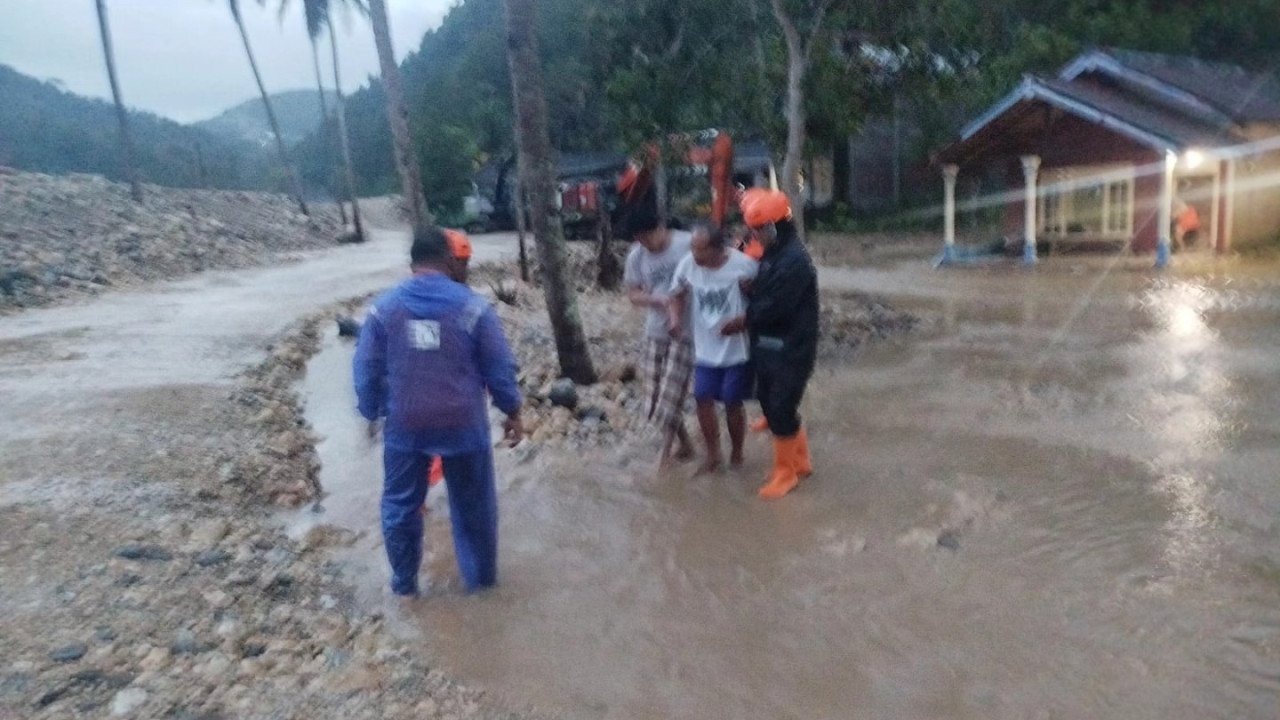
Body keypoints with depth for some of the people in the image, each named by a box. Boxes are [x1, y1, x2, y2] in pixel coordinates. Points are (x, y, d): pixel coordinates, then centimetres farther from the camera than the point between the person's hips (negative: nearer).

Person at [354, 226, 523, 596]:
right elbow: (500, 368, -5)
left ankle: (404, 583, 31)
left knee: (400, 505, 19)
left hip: (403, 426, 1)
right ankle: (481, 577, 31)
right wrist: (512, 411, 7)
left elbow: (366, 368, 1)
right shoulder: (472, 306, -8)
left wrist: (371, 413, 16)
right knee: (473, 505, 17)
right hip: (463, 425, -1)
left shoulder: (384, 307, -4)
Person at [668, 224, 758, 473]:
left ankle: (736, 453, 30)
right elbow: (677, 294, 8)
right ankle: (713, 455, 24)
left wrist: (745, 319, -25)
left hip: (738, 349, -3)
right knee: (703, 400, 4)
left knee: (732, 404, 5)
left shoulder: (744, 265, -19)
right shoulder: (688, 264, -9)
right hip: (706, 349, 3)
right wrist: (676, 319, -10)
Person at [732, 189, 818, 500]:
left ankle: (786, 472, 18)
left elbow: (774, 307, -24)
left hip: (791, 351, -10)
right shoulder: (771, 254, 9)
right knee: (770, 404, 17)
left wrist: (741, 323, -11)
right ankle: (800, 460, 34)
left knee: (781, 410, 0)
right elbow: (759, 292, 14)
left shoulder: (795, 261, -22)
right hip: (767, 347, 10)